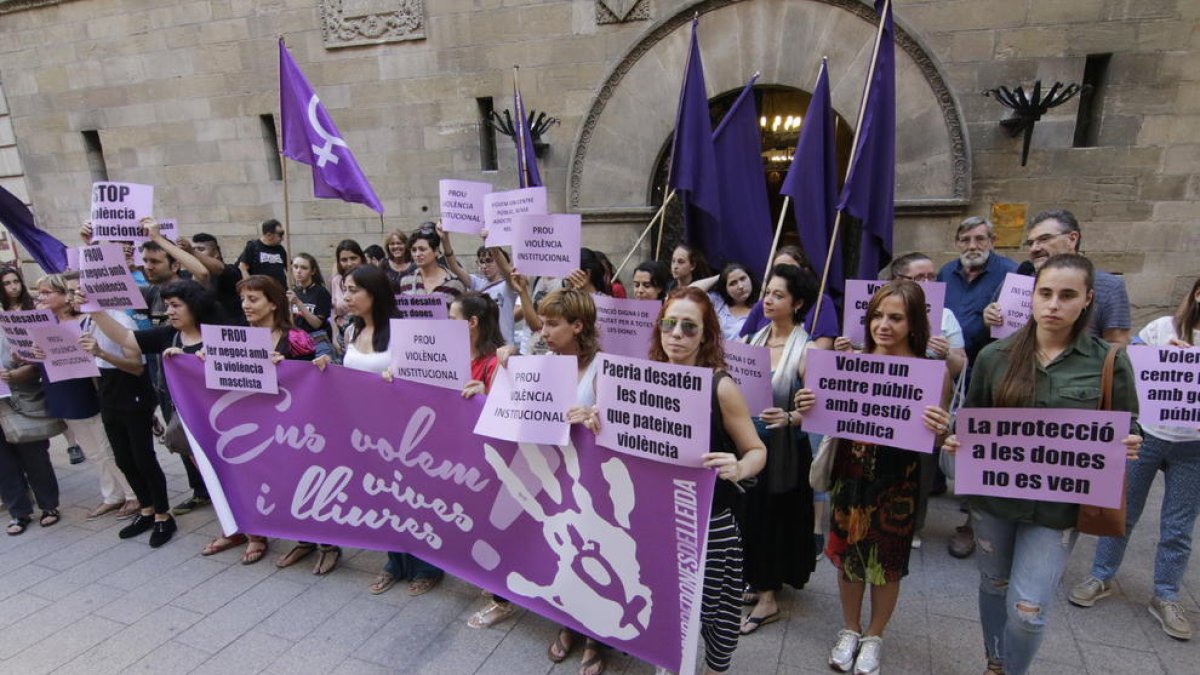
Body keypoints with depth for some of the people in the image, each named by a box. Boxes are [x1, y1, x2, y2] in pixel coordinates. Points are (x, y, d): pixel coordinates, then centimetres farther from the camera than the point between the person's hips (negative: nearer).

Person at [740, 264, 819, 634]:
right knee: (749, 512, 13)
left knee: (774, 515, 6)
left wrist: (788, 417, -33)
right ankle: (756, 581, 34)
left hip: (782, 449, -5)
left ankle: (768, 597, 23)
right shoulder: (753, 340, 4)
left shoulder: (806, 350, -14)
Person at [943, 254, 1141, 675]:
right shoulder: (995, 356, -3)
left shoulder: (1110, 364, -6)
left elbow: (1125, 434, 3)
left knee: (1028, 609, 0)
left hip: (1058, 504, -2)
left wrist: (1127, 448, -19)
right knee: (993, 585, 19)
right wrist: (957, 440, -14)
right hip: (992, 494, 2)